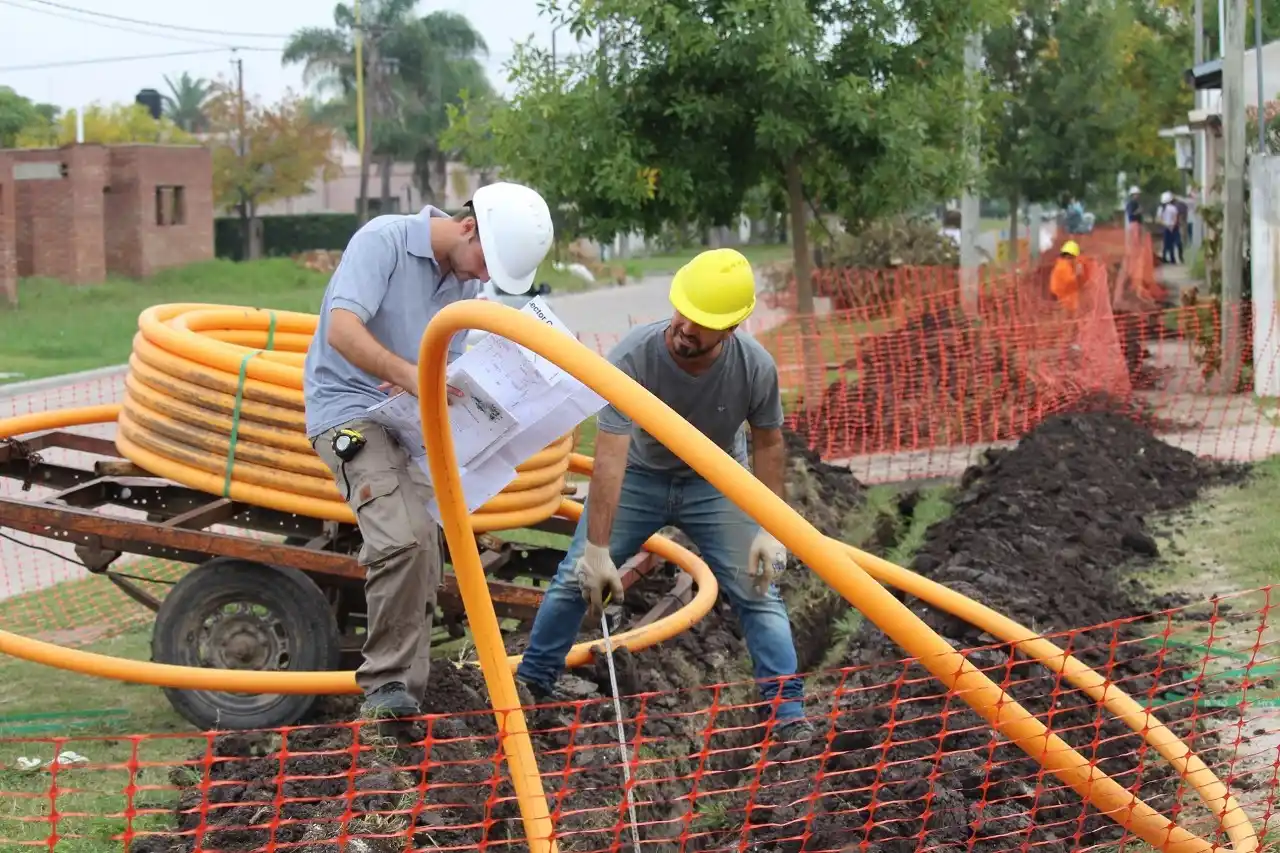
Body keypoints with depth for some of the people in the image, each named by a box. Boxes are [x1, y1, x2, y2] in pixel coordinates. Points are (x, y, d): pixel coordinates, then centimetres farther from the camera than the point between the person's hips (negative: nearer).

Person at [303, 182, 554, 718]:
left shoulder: (465, 281, 8)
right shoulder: (384, 240, -15)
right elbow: (342, 331, -27)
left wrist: (423, 391, -9)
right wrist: (410, 375, -39)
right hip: (350, 410, -8)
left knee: (420, 563, 7)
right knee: (403, 539, -25)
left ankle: (404, 692, 19)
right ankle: (387, 684, -17)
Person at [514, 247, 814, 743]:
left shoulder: (755, 366, -27)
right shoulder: (632, 358, -34)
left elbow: (767, 443, -10)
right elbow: (609, 458, -35)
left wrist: (771, 529, -15)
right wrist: (597, 549, -36)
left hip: (716, 482, 1)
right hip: (638, 475, 0)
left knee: (757, 588, -9)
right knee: (577, 579, 1)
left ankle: (788, 713, -2)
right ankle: (531, 683, 20)